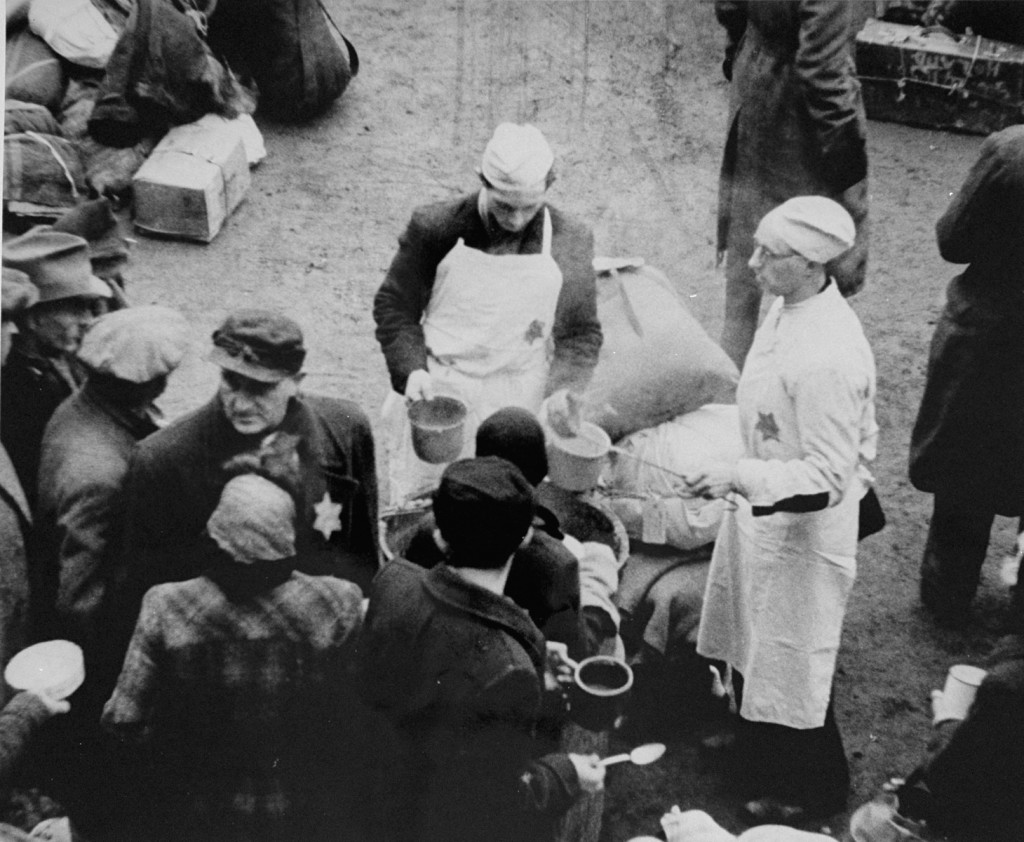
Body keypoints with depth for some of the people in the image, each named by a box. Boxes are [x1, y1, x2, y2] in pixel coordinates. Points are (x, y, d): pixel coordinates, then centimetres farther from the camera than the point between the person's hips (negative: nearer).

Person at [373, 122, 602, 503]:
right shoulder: (436, 227, -9)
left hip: (519, 402, 0)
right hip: (436, 395, 0)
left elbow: (581, 332, 3)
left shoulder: (571, 242, -5)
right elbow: (393, 306, 0)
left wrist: (564, 387, -14)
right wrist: (410, 370, -16)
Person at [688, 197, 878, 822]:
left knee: (789, 669, 11)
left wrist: (740, 478, -36)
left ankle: (808, 794, 36)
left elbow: (827, 480, -29)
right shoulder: (791, 306, -5)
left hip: (802, 531, -9)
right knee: (751, 648, 26)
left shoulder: (828, 357, -33)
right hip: (763, 512, 9)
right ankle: (757, 754, 50)